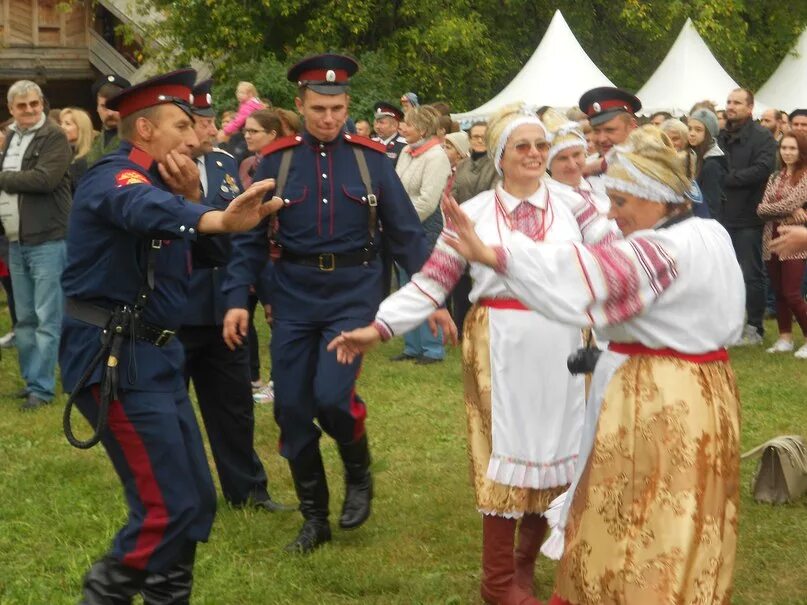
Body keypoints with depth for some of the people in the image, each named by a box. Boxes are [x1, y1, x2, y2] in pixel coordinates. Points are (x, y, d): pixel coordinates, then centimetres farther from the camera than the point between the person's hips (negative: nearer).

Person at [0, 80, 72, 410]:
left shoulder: (54, 137, -8)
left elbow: (44, 178, -21)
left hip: (47, 240, -7)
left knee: (46, 318, -5)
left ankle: (42, 387, -2)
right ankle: (31, 379, 22)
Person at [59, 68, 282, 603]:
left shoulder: (160, 180, 14)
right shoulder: (114, 178, -16)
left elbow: (210, 256, 11)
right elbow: (145, 208, -41)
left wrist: (192, 196, -6)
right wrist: (217, 217, -61)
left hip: (154, 354, 10)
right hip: (114, 358, -10)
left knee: (195, 501, 12)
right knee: (168, 509, -11)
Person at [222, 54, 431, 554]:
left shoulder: (372, 159, 0)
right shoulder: (277, 160, 1)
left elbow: (407, 232, 2)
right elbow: (251, 236, 3)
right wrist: (237, 299, -6)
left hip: (353, 292, -2)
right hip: (294, 295, 2)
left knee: (332, 396, -17)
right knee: (292, 409, 3)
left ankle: (359, 474, 15)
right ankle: (315, 518, 21)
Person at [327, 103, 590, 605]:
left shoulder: (569, 208, 6)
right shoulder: (474, 213, 1)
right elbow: (433, 282, -1)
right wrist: (379, 327, -8)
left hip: (559, 347, 2)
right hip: (502, 346, -2)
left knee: (555, 448, 6)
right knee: (505, 450, 2)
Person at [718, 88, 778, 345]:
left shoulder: (762, 137, -5)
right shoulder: (720, 137, 14)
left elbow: (763, 169, -18)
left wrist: (726, 178, -17)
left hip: (747, 218, -6)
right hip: (722, 215, 6)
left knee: (751, 274, 0)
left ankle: (754, 328, 7)